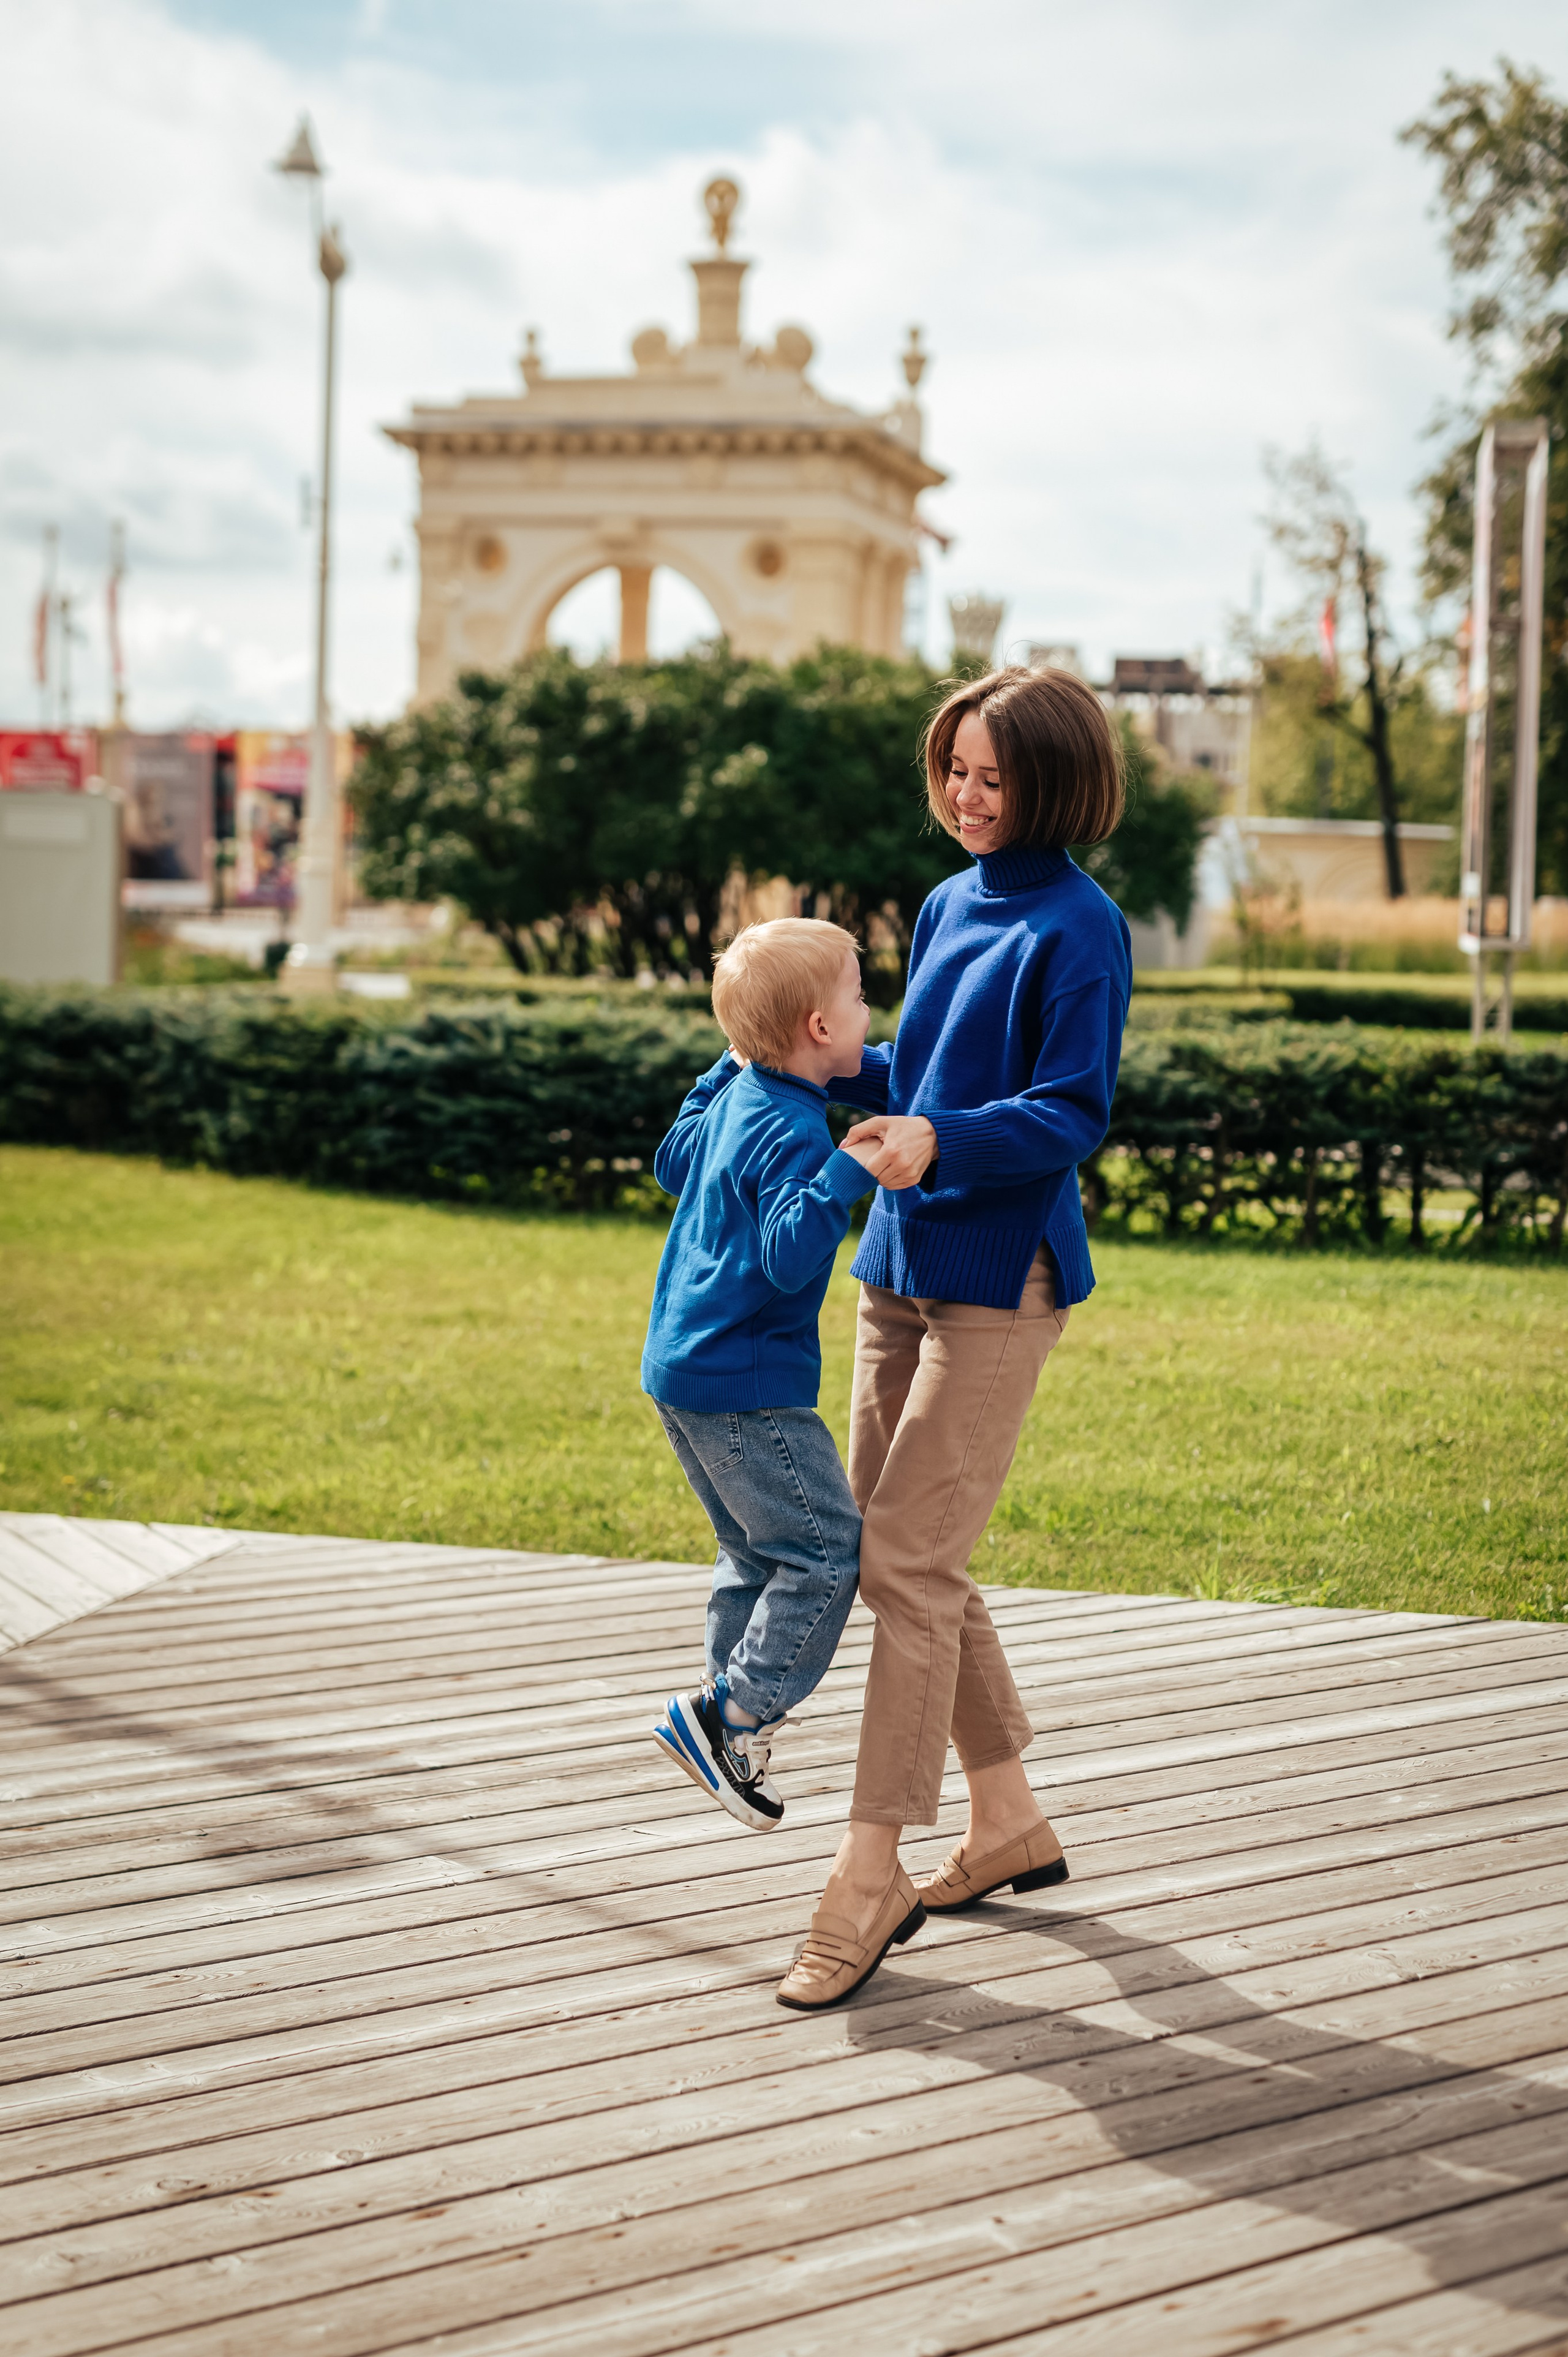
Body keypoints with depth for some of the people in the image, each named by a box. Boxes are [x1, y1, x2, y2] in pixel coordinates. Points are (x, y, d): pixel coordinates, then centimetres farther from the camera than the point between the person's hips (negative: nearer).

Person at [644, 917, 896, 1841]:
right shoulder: (791, 1133, -20)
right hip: (745, 1383, -10)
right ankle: (733, 1713, -2)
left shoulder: (733, 1098, 9)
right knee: (827, 1550, -5)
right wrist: (846, 1176, -37)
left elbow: (673, 1164, 30)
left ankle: (732, 1721, 23)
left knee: (757, 1554, 19)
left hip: (684, 1367, 10)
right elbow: (790, 1258, -29)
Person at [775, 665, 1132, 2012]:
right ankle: (1011, 1824, 26)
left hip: (999, 1281, -8)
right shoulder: (947, 908, 14)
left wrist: (941, 1141, -30)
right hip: (900, 1268, 9)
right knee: (891, 1557, 12)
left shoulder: (1079, 930, -10)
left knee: (909, 1566, -11)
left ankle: (871, 1875, -5)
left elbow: (1071, 1116, -16)